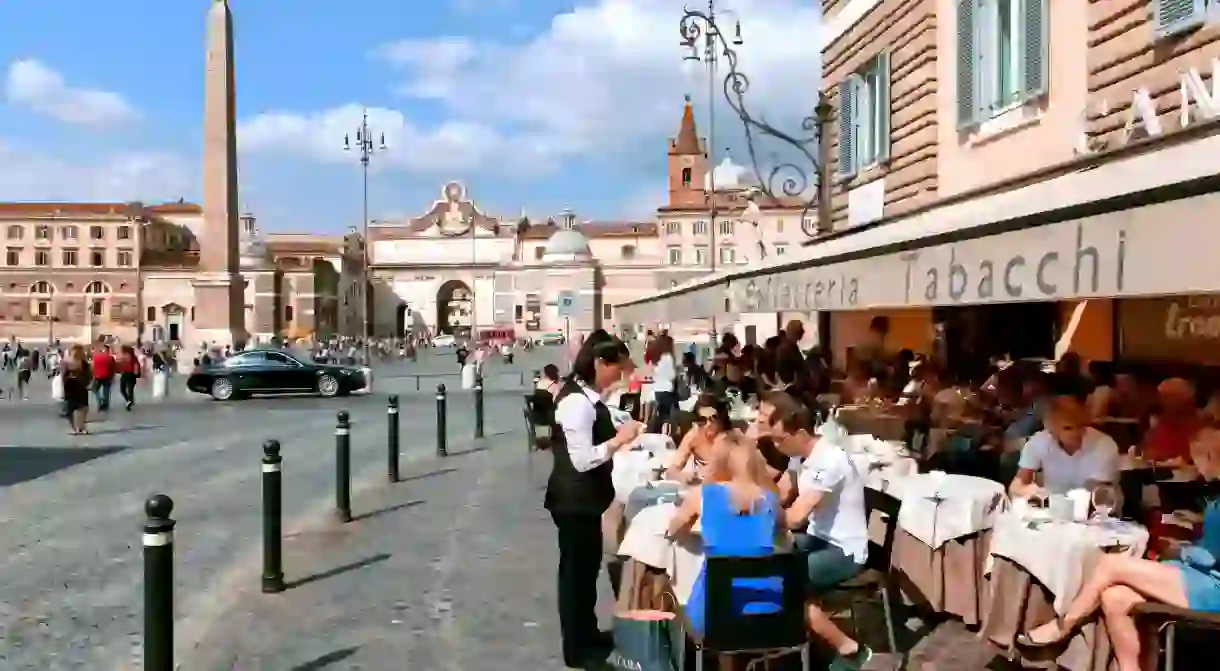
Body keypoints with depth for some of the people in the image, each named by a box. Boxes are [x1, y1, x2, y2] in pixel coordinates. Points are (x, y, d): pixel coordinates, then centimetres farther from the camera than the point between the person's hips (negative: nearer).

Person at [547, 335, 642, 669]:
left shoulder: (587, 396, 7)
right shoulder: (577, 402, -25)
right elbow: (582, 460, -28)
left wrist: (619, 437, 3)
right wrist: (620, 440, -21)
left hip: (585, 497, 10)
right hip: (574, 500, -10)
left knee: (587, 565, 22)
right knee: (576, 568, 5)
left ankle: (588, 635, 38)